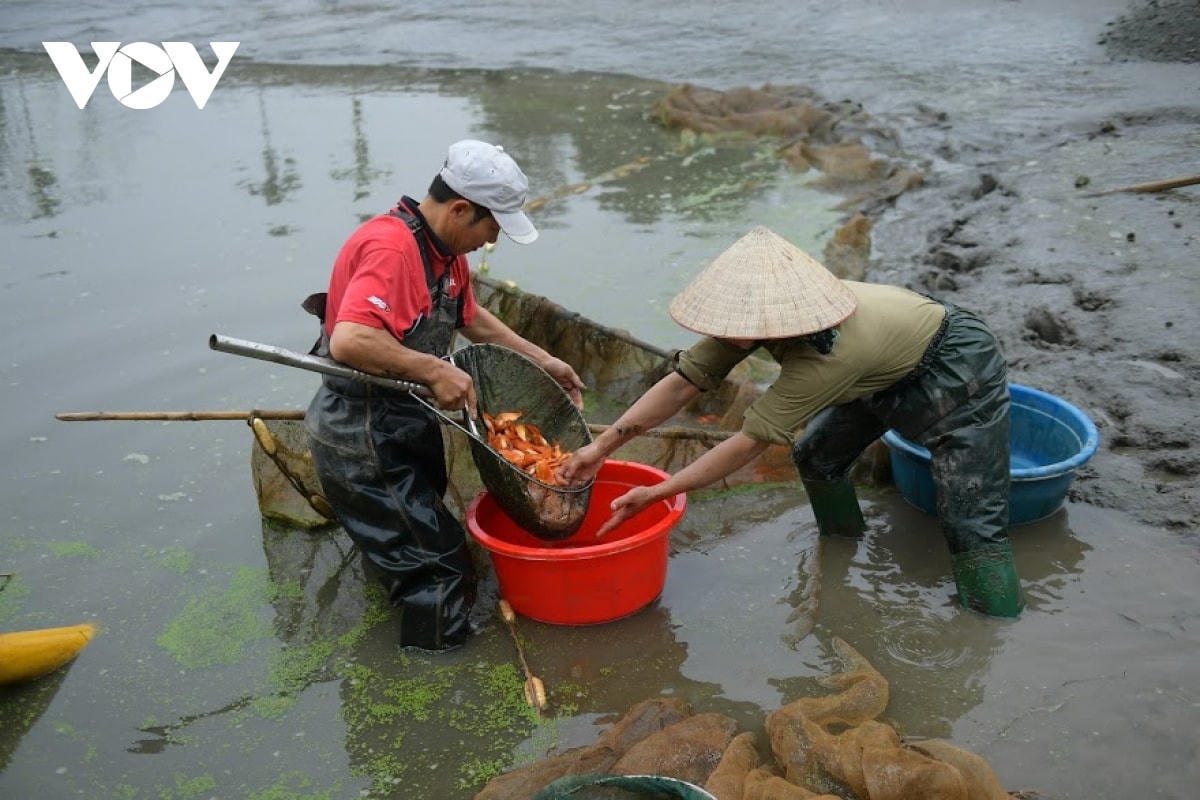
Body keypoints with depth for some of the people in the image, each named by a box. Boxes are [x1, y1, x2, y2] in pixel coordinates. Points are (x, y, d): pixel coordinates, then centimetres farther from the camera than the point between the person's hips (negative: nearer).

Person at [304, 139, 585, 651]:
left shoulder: (446, 249, 6)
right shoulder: (389, 247, -26)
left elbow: (470, 317, 24)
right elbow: (349, 342, -39)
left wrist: (542, 360, 22)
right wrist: (436, 370, -30)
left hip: (404, 430, 10)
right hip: (364, 446, -10)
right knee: (440, 575, -4)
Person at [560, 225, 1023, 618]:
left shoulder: (825, 352, -41)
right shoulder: (759, 315, -19)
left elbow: (750, 442, -36)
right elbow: (683, 382, -17)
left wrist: (656, 494, -31)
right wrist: (601, 447, -19)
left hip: (957, 372, -8)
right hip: (890, 371, 8)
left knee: (971, 520, -13)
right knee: (815, 454, 11)